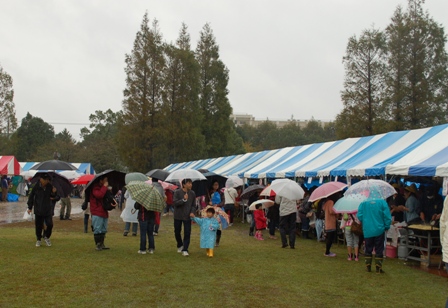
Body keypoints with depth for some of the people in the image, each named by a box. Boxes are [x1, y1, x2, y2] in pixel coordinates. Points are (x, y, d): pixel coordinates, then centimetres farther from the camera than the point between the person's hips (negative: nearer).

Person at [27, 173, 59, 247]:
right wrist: (30, 207, 4)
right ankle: (39, 239, 24)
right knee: (38, 226, 5)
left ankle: (47, 237, 21)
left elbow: (54, 197, 8)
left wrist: (54, 193, -16)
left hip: (48, 210, 1)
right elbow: (31, 196, 3)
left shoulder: (50, 187, -3)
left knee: (50, 224, -5)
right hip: (38, 210, -1)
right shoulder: (36, 187, -7)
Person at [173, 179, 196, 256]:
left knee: (187, 233, -7)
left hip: (187, 217, 1)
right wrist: (183, 200, -27)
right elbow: (175, 203, -15)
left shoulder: (192, 193, 1)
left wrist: (192, 212, -12)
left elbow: (193, 205, 5)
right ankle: (180, 246, 37)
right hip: (178, 216, -1)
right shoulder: (177, 192, -8)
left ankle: (185, 250, -3)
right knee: (177, 232, 12)